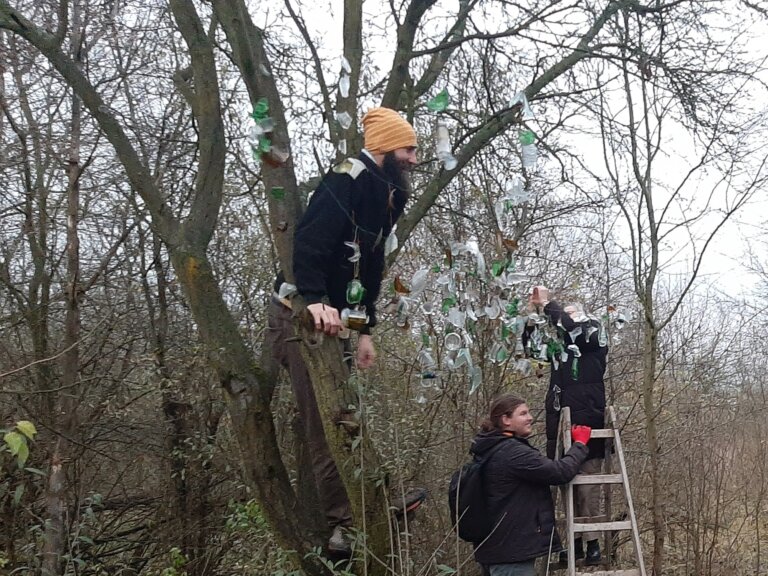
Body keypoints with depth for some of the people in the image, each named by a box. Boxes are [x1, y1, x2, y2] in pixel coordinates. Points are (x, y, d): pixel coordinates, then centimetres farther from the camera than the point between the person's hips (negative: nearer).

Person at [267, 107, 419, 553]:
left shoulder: (385, 196, 17)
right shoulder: (348, 180, -14)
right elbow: (309, 240, -28)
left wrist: (365, 329, 20)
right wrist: (314, 299, -39)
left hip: (334, 318, 10)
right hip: (301, 315, -10)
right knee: (325, 423, -8)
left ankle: (346, 519, 17)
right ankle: (346, 525, -4)